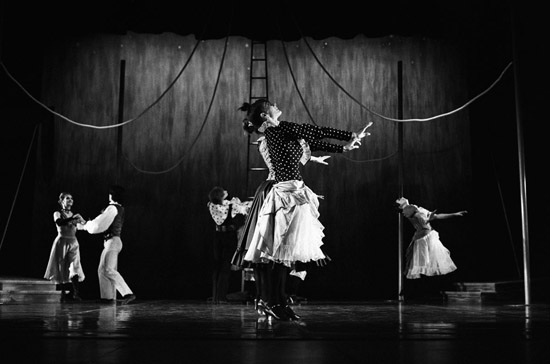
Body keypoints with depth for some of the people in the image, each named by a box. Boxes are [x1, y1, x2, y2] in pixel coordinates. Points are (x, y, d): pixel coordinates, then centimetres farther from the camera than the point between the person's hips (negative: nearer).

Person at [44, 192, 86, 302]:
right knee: (62, 268, 2)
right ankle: (64, 293, 13)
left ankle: (75, 292, -15)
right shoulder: (57, 213, 0)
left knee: (75, 266, -11)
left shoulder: (73, 215, 13)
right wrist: (72, 218, -32)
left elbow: (81, 226, 7)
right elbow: (59, 223, -22)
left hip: (73, 242, 3)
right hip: (62, 241, -3)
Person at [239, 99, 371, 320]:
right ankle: (275, 304, 1)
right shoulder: (277, 129, -8)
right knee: (284, 254, -6)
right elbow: (315, 131, -8)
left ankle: (278, 303, 16)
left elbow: (311, 142, 21)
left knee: (286, 255, 10)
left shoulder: (279, 132, 18)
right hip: (288, 196, -9)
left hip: (293, 194, 9)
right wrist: (351, 135, -3)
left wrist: (344, 147, 20)